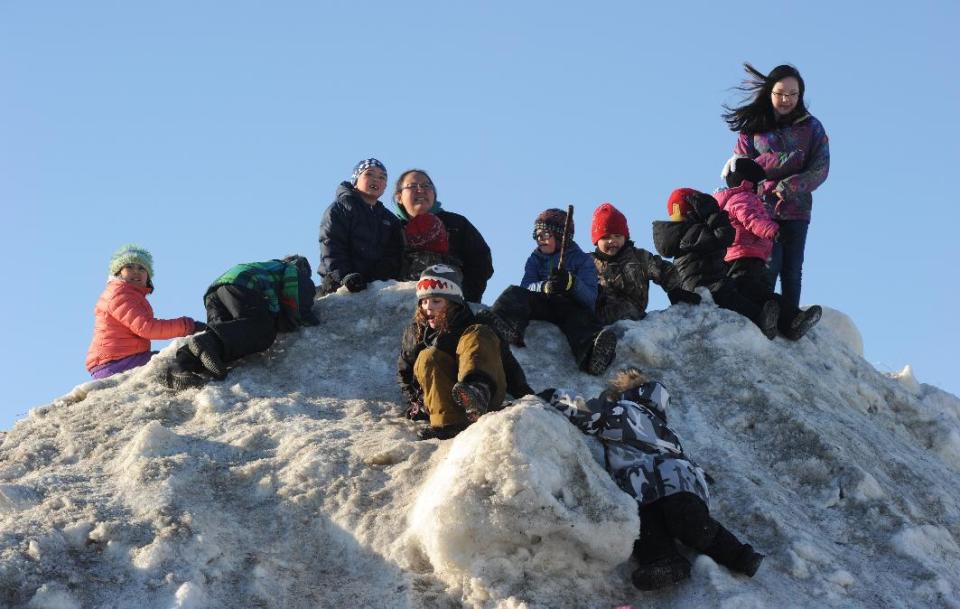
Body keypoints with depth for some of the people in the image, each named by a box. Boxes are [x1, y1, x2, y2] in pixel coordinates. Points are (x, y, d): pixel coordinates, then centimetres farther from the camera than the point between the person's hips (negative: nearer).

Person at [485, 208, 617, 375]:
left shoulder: (582, 260, 12)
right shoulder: (535, 259, 22)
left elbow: (590, 297, -5)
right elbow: (526, 287, 1)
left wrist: (571, 283, -27)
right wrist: (545, 287, -23)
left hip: (571, 306, -3)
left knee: (579, 314, -38)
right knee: (514, 293, -23)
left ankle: (591, 353, -74)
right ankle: (506, 327, -59)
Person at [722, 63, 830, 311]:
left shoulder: (811, 127, 7)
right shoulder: (753, 127, 7)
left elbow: (820, 169, 1)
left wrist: (789, 187, -13)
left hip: (797, 209, 1)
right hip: (762, 207, -1)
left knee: (792, 271, -1)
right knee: (770, 264, -15)